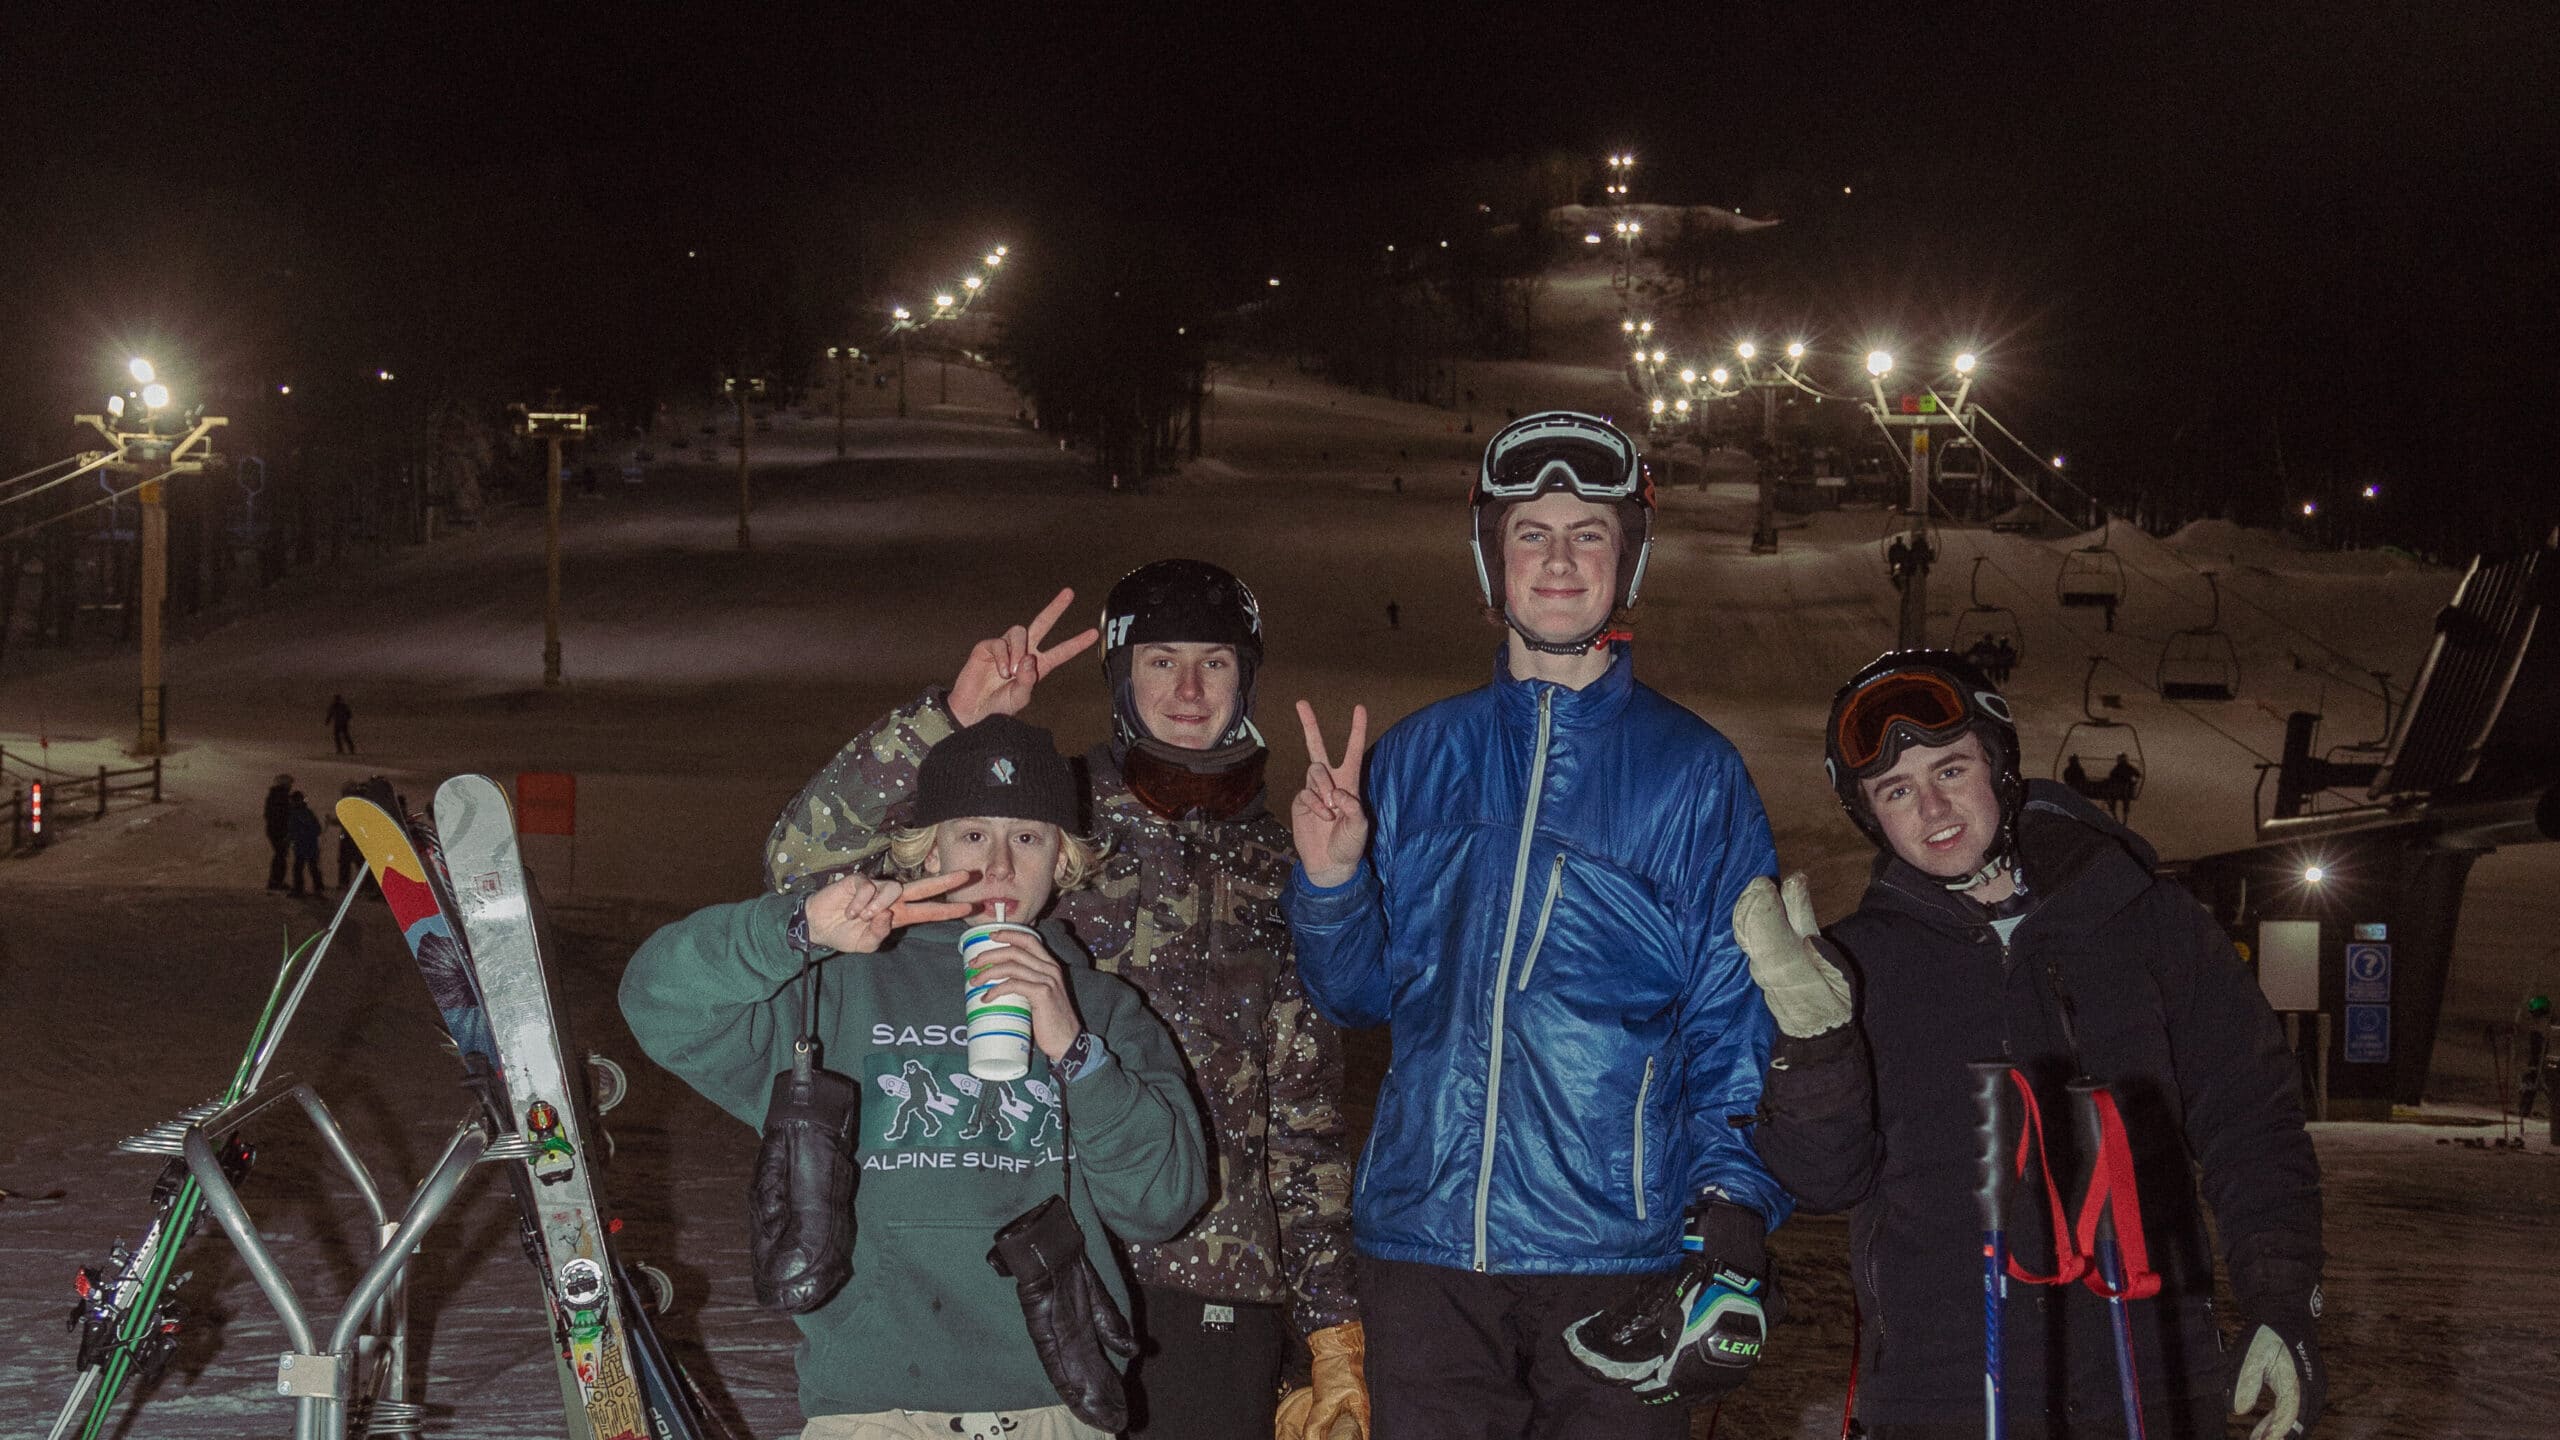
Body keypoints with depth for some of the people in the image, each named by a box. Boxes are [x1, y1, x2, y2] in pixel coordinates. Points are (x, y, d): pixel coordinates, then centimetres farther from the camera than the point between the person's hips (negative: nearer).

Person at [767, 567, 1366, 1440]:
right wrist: (957, 713, -16)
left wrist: (1331, 1331, 12)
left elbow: (1306, 1118, 16)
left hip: (1223, 1302, 3)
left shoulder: (1277, 868, 13)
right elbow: (802, 865, -9)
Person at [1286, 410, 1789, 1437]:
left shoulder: (1694, 772, 3)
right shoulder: (1417, 757, 10)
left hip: (1619, 1252, -2)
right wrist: (1329, 881, -6)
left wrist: (1733, 1208, -11)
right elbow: (1359, 994, 13)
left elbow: (1734, 1023, 1)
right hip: (1424, 1245, 2)